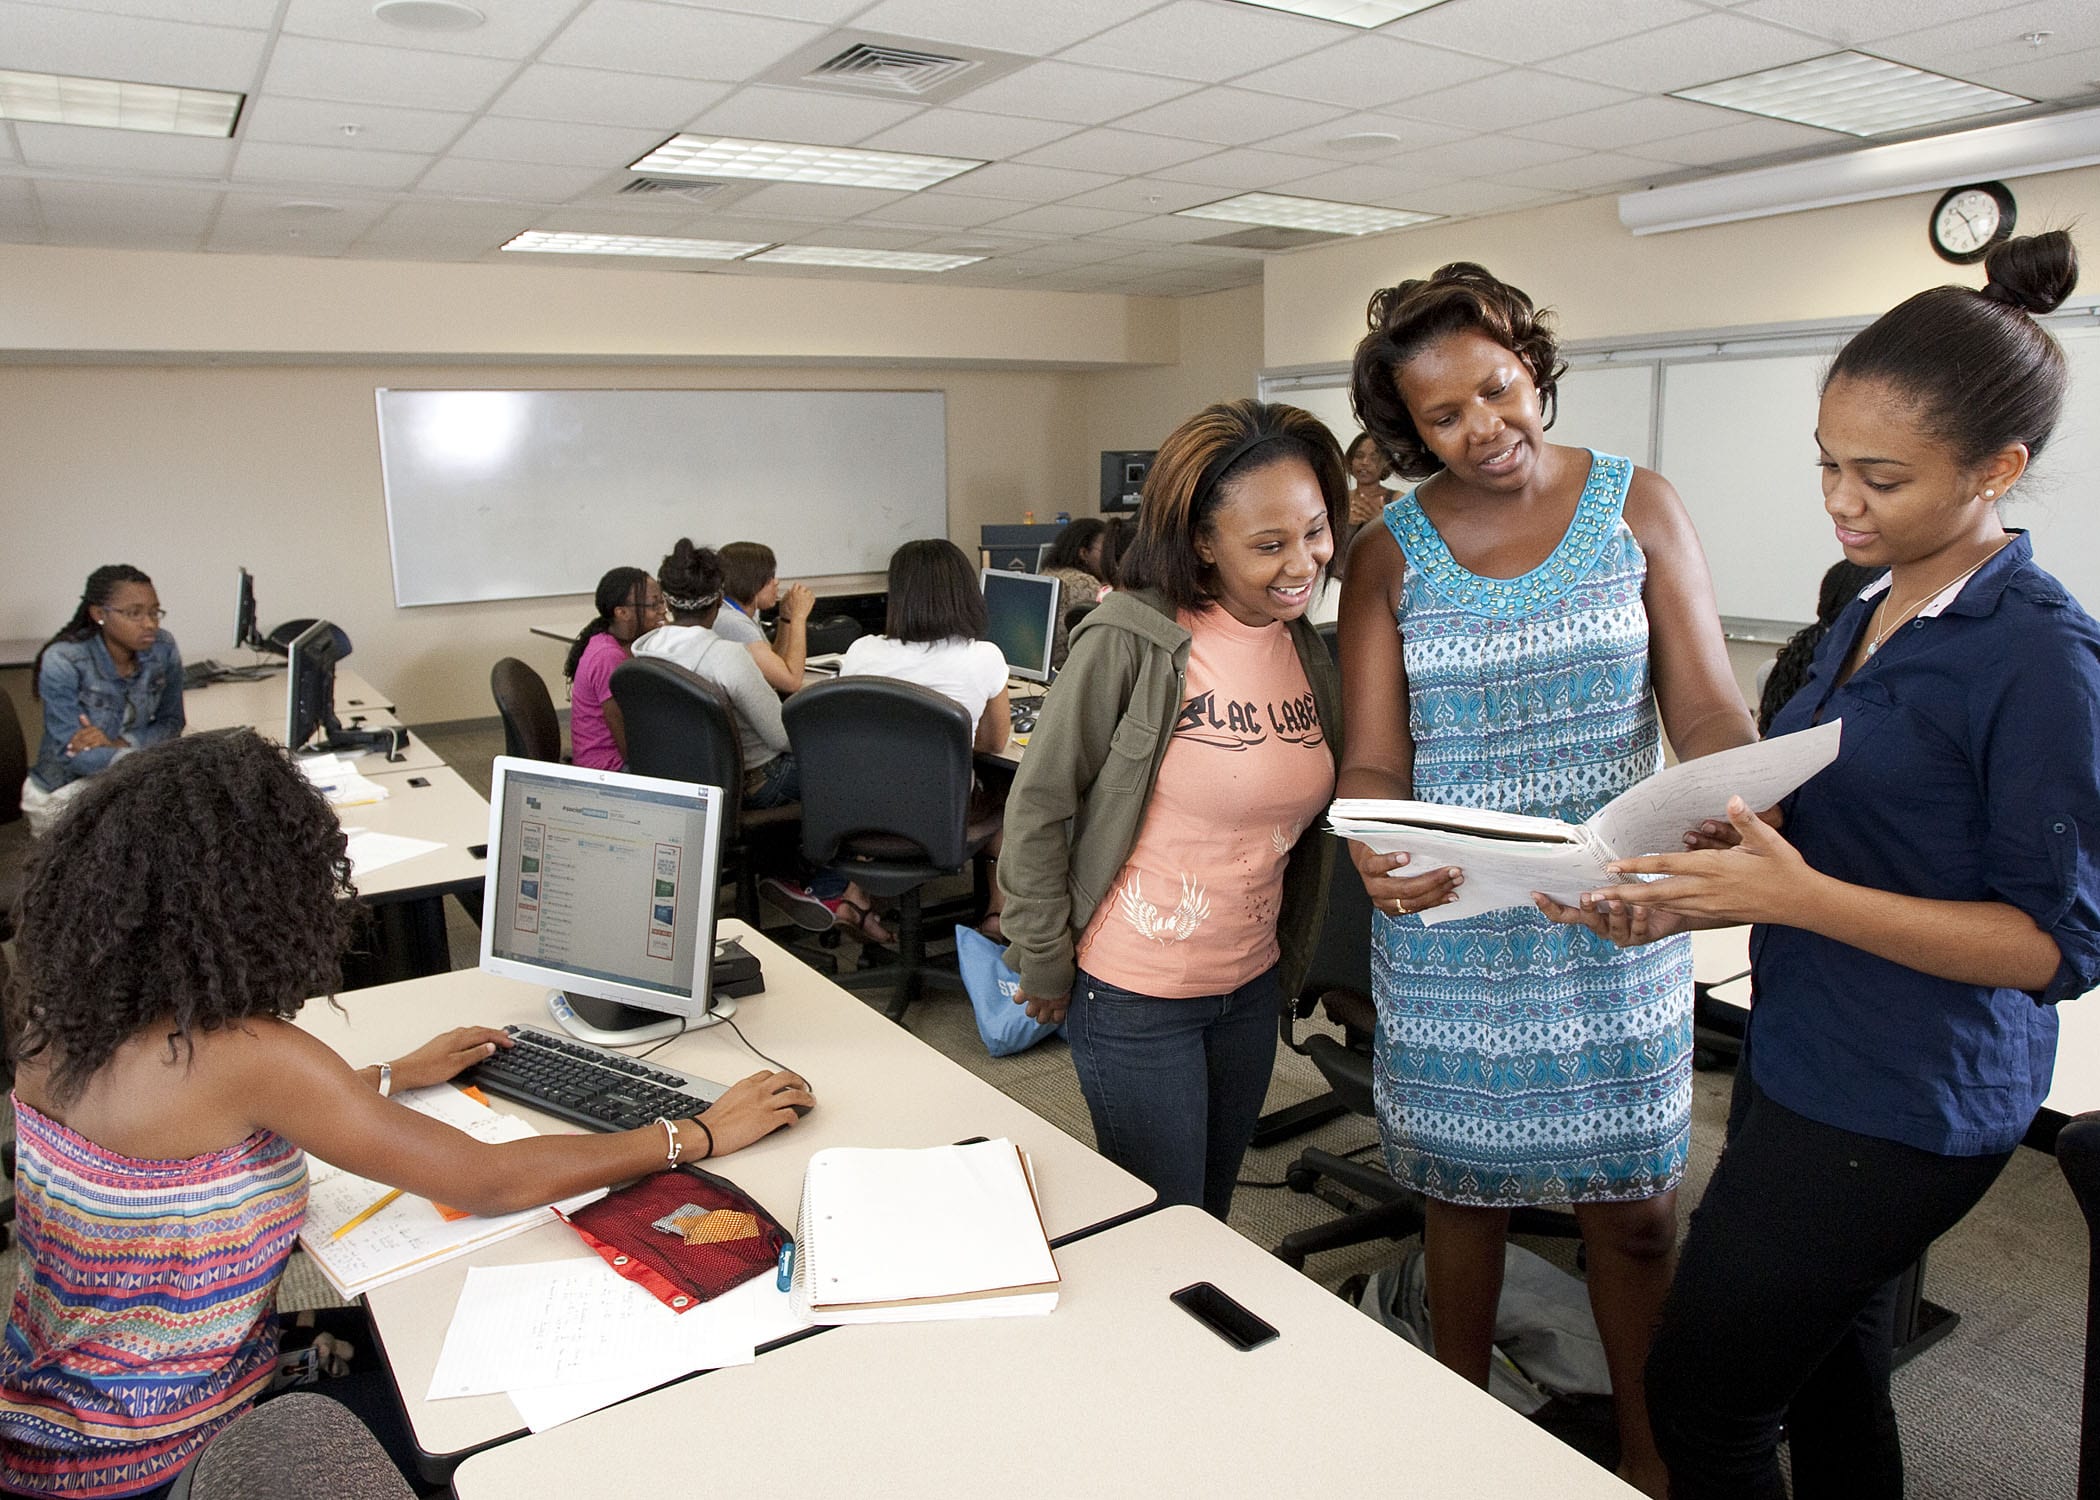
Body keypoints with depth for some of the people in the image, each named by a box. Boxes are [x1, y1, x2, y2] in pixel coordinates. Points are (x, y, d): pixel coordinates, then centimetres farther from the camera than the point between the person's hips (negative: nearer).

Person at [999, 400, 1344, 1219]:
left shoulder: (1305, 646, 1)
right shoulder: (1130, 641, -20)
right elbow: (1039, 805, -14)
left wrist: (1291, 956, 12)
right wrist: (1045, 965, -10)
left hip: (1252, 985, 6)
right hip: (1135, 996, -6)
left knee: (1213, 1212, 22)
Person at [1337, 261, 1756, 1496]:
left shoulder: (1639, 507, 0)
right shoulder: (1392, 551, -1)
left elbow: (1709, 707, -4)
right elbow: (1374, 759, -6)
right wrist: (1376, 852, -29)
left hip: (1615, 921, 0)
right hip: (1450, 925, 0)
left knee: (1635, 1203, 10)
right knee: (1467, 1190, 14)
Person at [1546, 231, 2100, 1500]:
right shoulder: (1870, 616, 8)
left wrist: (1798, 896, -28)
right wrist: (1695, 900, -1)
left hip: (1899, 1107, -8)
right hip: (1801, 1063, 8)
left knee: (1703, 1398, 3)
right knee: (1831, 1383, 22)